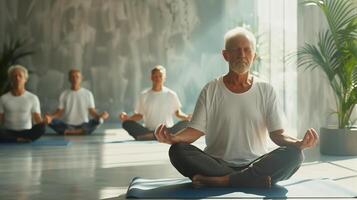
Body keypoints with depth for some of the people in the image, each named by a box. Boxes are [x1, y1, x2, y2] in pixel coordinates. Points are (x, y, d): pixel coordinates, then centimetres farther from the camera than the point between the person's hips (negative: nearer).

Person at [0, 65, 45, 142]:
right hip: (9, 133, 1)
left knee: (41, 127, -33)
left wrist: (45, 121, -23)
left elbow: (38, 120, -1)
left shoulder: (33, 98, 2)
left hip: (26, 132, -1)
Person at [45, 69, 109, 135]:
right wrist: (51, 117, -18)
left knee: (98, 120, -30)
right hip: (67, 125, 1)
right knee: (50, 121, -27)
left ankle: (68, 132, -35)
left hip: (84, 126, 0)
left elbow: (92, 111, 1)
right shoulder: (64, 94, 9)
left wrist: (99, 116, -22)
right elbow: (60, 111, 4)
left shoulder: (88, 94, 6)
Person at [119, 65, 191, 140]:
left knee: (185, 123, -27)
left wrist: (187, 117, -7)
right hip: (147, 130, 0)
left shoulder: (171, 94, 8)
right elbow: (139, 115, 13)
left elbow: (178, 112, 14)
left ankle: (150, 136, -36)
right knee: (126, 123, -22)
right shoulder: (144, 95, 10)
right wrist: (127, 117, -6)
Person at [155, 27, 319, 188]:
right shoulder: (211, 90, 4)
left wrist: (298, 143, -21)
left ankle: (219, 180, -26)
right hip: (217, 163, 0)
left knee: (293, 155, -27)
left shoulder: (266, 91, 6)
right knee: (177, 151, -27)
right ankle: (255, 179, -26)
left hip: (256, 164, 1)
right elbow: (196, 130, -1)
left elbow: (277, 133, 1)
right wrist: (173, 137, -24)